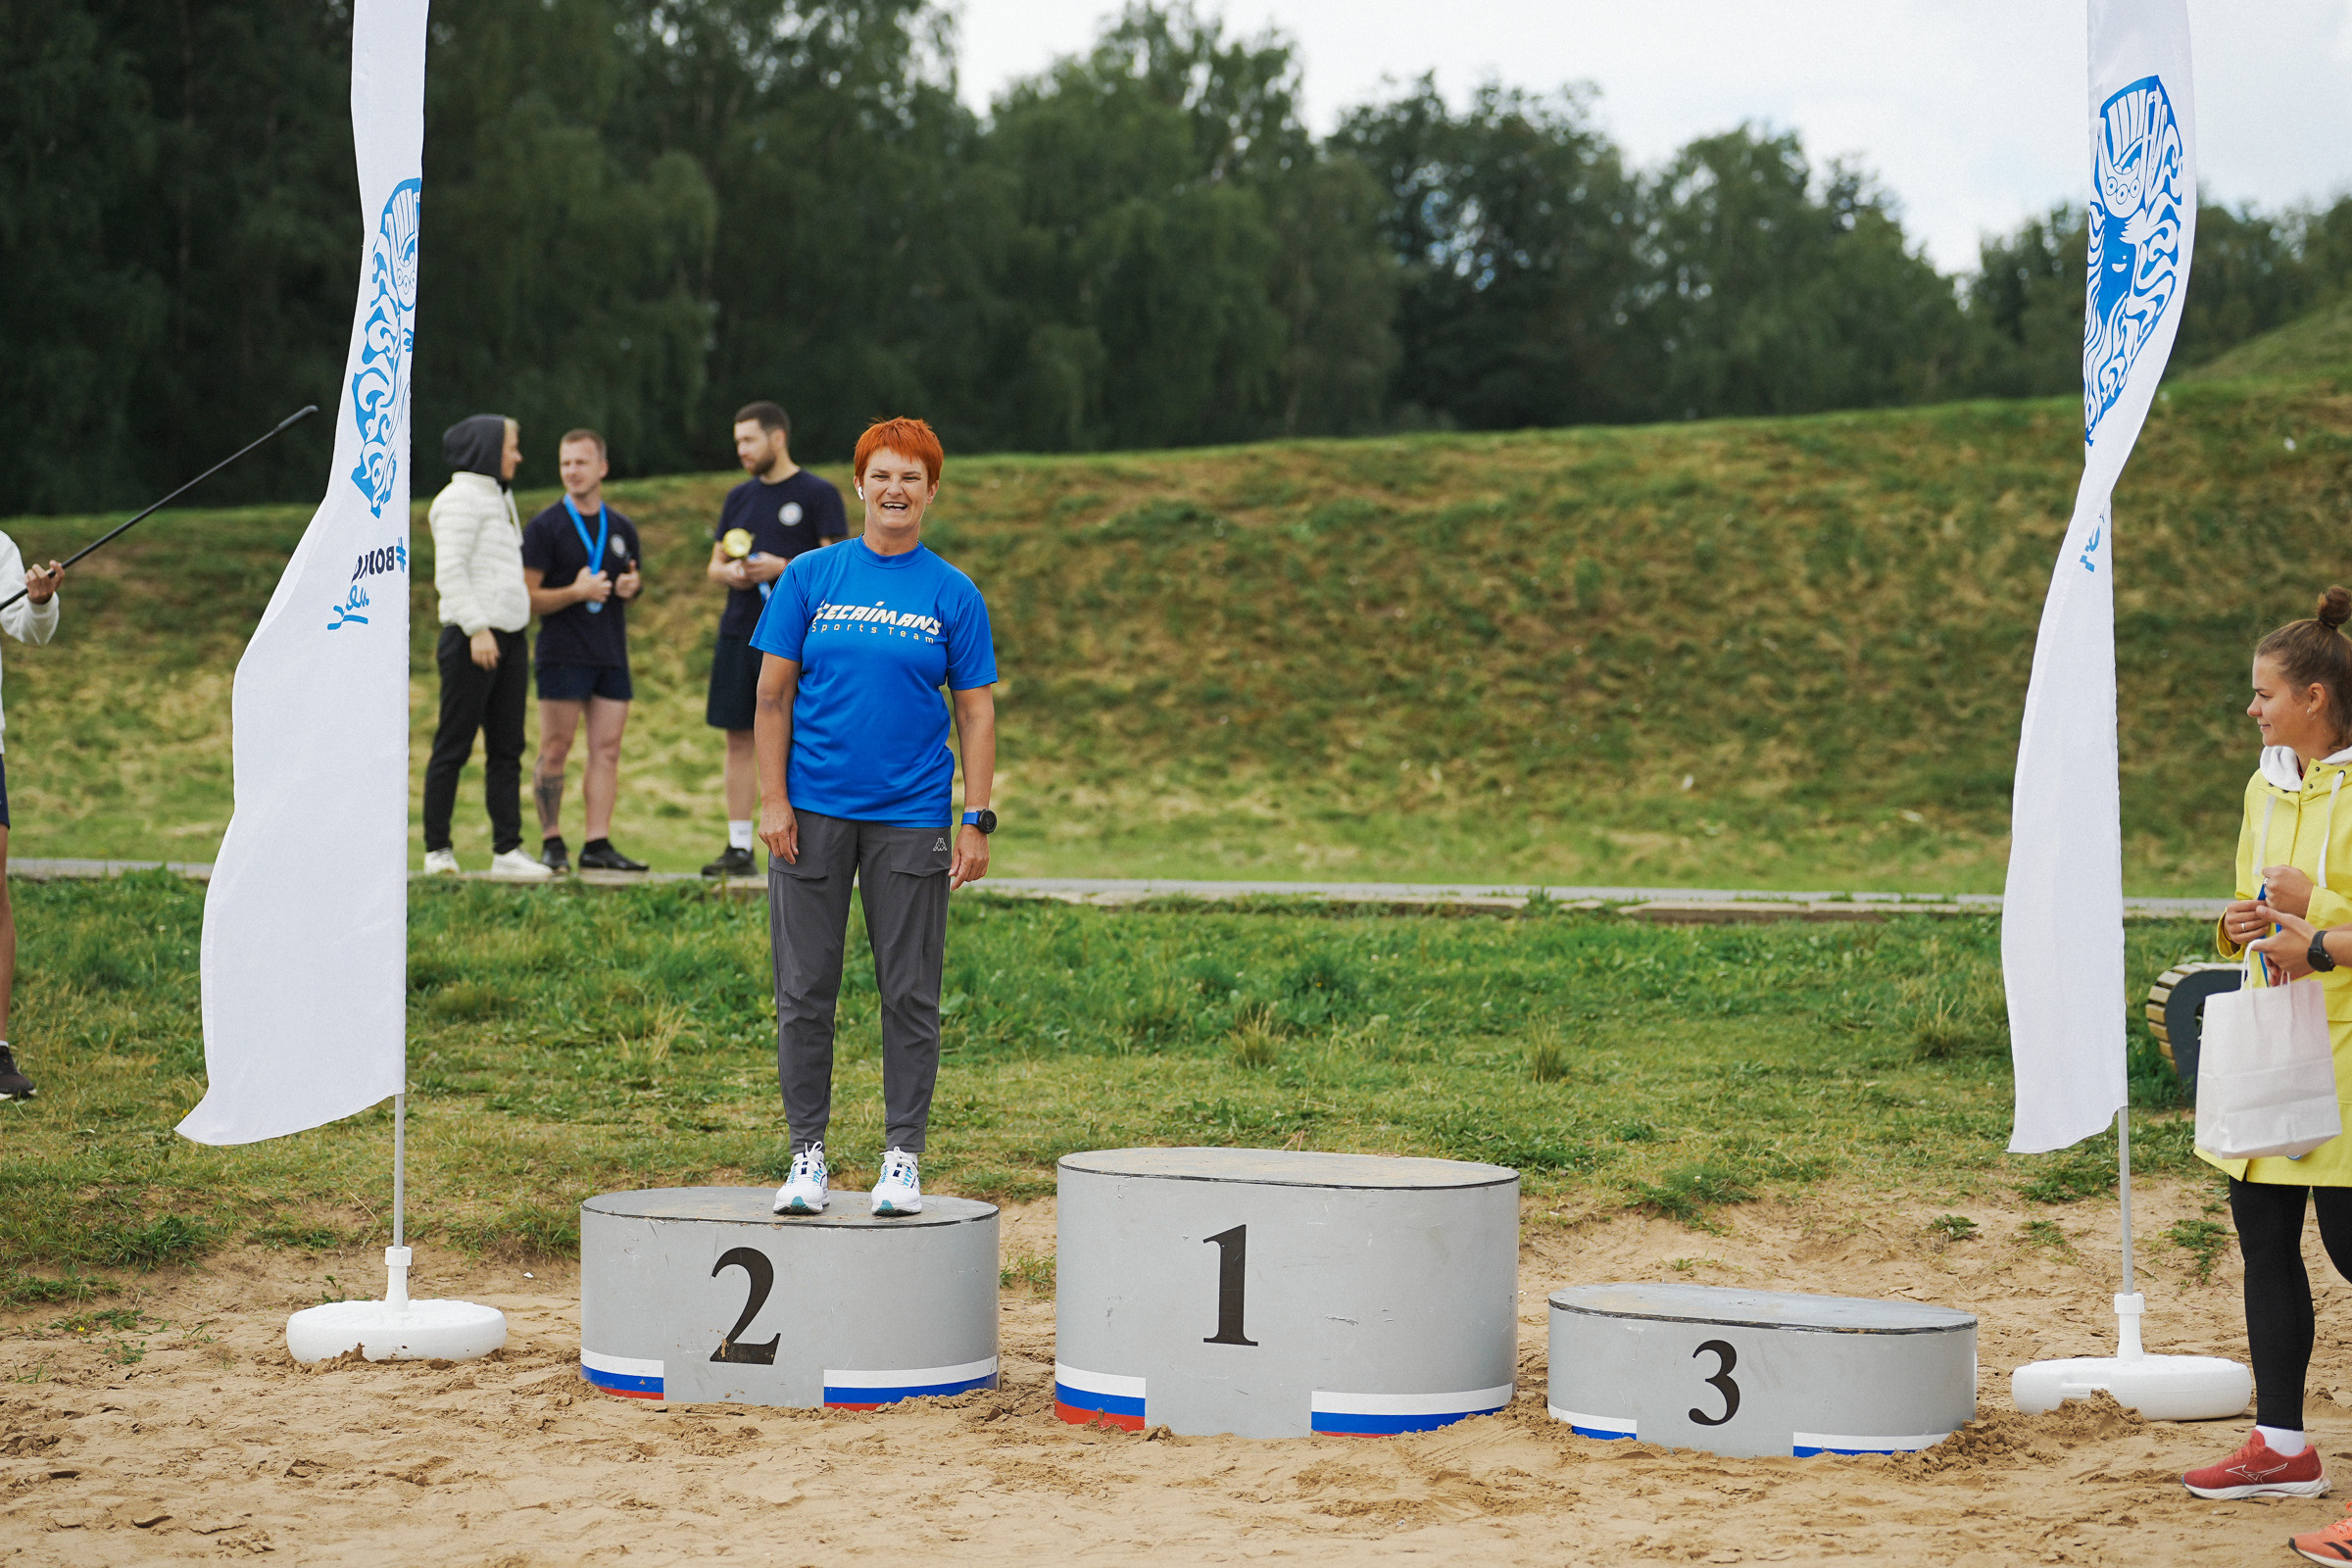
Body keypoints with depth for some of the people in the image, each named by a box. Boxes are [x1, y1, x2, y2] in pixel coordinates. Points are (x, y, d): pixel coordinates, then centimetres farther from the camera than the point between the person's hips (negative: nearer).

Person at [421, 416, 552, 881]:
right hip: (472, 639, -9)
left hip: (508, 638, 9)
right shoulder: (461, 498, -7)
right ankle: (437, 850, 1)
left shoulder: (498, 498, 21)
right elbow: (450, 571, -15)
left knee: (507, 749, 5)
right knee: (454, 746, -4)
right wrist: (477, 628, -20)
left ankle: (507, 850, 5)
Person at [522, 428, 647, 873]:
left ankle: (598, 844, 2)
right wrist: (576, 591, -19)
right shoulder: (544, 528, -2)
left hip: (612, 654, 5)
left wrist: (633, 586, 2)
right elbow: (526, 598, -6)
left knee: (607, 750, 1)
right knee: (555, 750, -4)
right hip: (563, 653, -5)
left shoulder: (622, 528, 14)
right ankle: (551, 842, 4)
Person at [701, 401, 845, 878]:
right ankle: (739, 847, 10)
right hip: (739, 636, 6)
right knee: (739, 739, 5)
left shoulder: (819, 495, 0)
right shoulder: (739, 497, 17)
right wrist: (728, 571, -3)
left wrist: (783, 567, -17)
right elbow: (714, 566, 20)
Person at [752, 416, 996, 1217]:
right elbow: (773, 694, 4)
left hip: (912, 816, 0)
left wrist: (977, 821, -4)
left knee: (910, 992, 3)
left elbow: (976, 713, 4)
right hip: (813, 812, 0)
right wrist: (772, 801, -4)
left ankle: (903, 1157, 11)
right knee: (805, 988, 3)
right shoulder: (810, 577, 3)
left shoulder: (954, 595, 3)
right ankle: (807, 1152, 13)